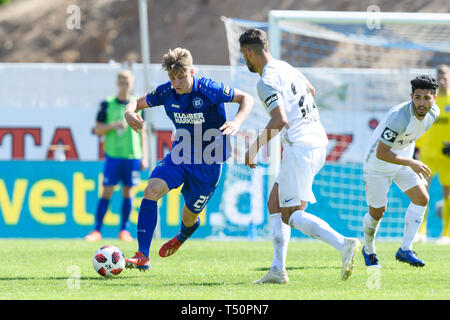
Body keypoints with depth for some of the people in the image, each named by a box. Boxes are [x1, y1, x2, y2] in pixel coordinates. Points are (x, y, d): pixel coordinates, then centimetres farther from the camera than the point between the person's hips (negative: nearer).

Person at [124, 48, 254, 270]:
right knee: (152, 190, -22)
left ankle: (182, 237, 51)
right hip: (179, 155, 3)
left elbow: (246, 99, -12)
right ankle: (142, 256, -23)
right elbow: (138, 103, 8)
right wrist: (129, 113, -17)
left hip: (208, 162, -3)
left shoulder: (208, 90, -19)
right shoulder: (166, 92, -6)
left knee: (189, 218, 9)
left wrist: (237, 122, -31)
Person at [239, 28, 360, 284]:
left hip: (301, 148, -10)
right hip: (318, 142, 10)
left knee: (292, 216, -9)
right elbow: (311, 90, 35)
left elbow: (280, 121, -23)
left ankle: (344, 244, -26)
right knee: (275, 204, 14)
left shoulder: (267, 82, -13)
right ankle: (278, 270, 9)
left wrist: (255, 148, -14)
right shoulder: (286, 68, 15)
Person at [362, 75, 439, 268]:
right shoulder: (398, 117, -36)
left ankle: (405, 250, -6)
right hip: (379, 163, -6)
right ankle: (369, 250, 30)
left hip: (404, 158, 6)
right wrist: (411, 163, -37)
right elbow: (381, 152, -33)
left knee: (422, 198, -11)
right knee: (377, 212, 3)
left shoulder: (433, 112, -12)